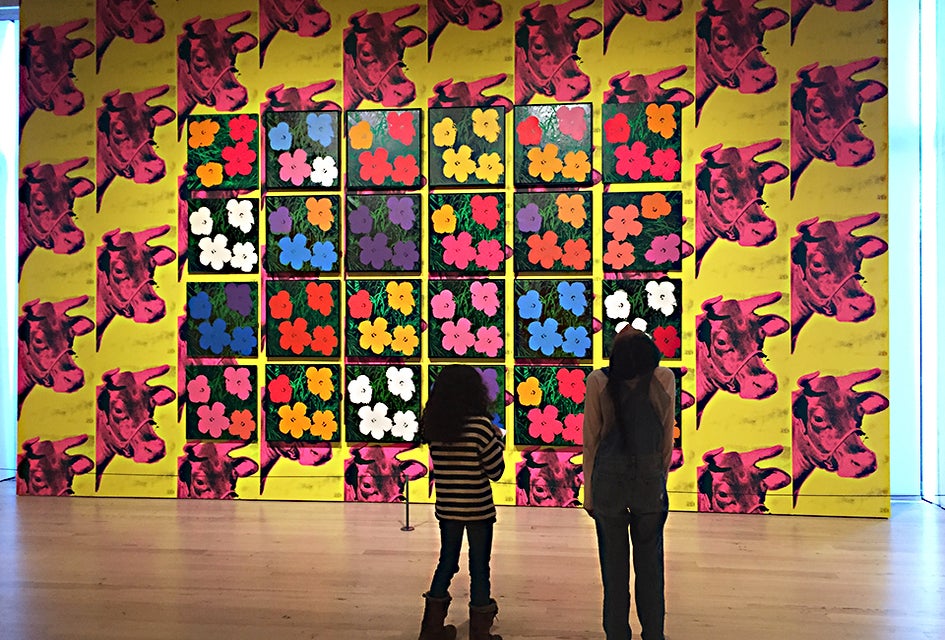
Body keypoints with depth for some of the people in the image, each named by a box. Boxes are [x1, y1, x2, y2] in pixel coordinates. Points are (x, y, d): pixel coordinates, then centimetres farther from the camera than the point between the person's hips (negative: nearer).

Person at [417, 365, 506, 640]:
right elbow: (496, 471, -10)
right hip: (478, 509, -4)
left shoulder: (433, 426, -3)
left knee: (446, 562, 19)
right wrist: (497, 439, 4)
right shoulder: (480, 425, -17)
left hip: (446, 508, 5)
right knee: (479, 567, 9)